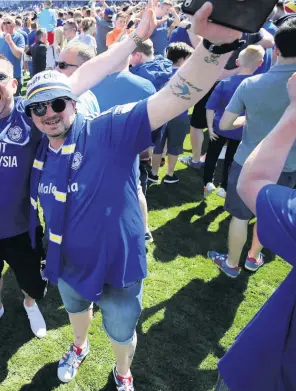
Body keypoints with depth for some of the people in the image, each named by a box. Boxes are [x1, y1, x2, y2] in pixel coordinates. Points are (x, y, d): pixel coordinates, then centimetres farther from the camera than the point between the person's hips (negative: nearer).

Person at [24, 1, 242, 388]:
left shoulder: (109, 132, -29)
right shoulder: (40, 152, -10)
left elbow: (175, 98, -41)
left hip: (116, 269, -4)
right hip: (68, 267, 5)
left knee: (121, 332, 22)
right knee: (76, 308, 34)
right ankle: (79, 348, 68)